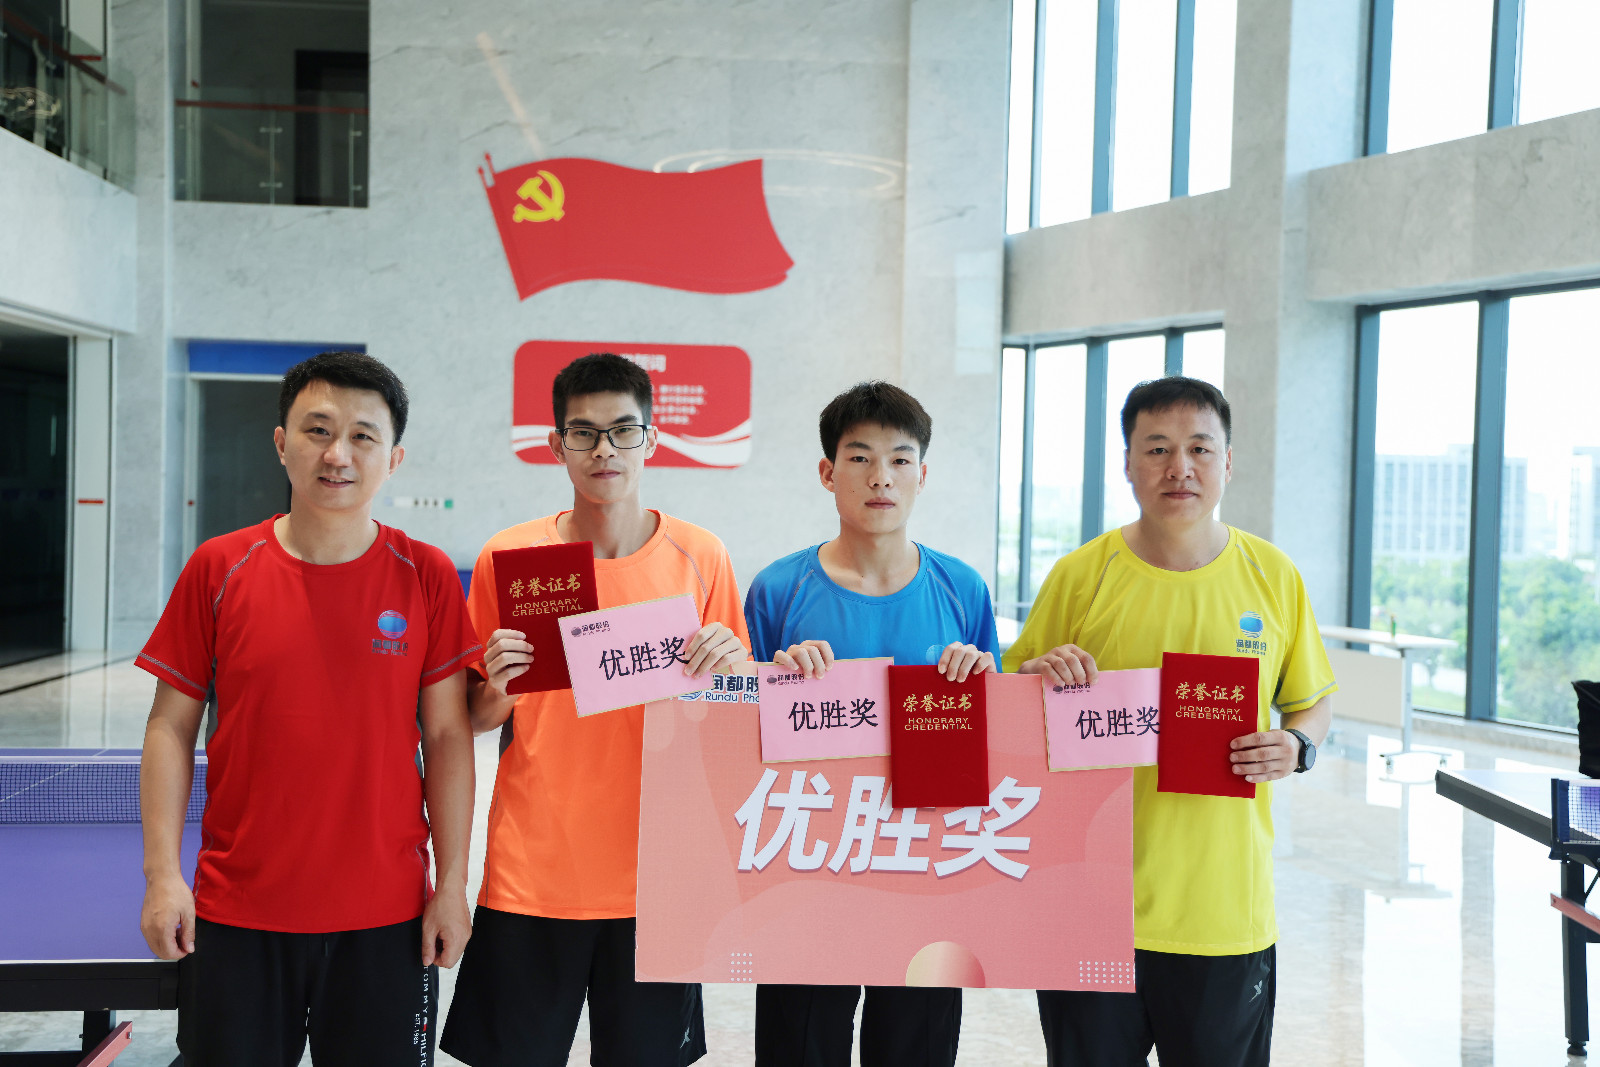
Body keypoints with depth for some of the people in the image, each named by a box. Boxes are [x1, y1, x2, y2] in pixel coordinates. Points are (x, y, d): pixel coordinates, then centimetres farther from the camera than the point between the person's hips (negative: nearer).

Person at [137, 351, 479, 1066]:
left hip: (387, 923, 0)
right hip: (234, 916, 1)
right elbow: (171, 727, 3)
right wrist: (162, 873, -4)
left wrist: (452, 885, -4)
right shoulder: (217, 569, -2)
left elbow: (447, 737, -2)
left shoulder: (426, 577, -3)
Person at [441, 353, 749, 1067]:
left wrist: (726, 668, -15)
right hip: (531, 870, 0)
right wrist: (496, 688, -15)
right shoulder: (507, 558, -2)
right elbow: (478, 721, 7)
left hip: (655, 873, 0)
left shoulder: (699, 558, -1)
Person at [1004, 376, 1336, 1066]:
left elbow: (1312, 704, 13)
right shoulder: (1078, 576, -2)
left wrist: (1296, 746, -8)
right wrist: (1039, 674, -17)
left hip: (1227, 910, 1)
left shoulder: (1274, 576, 2)